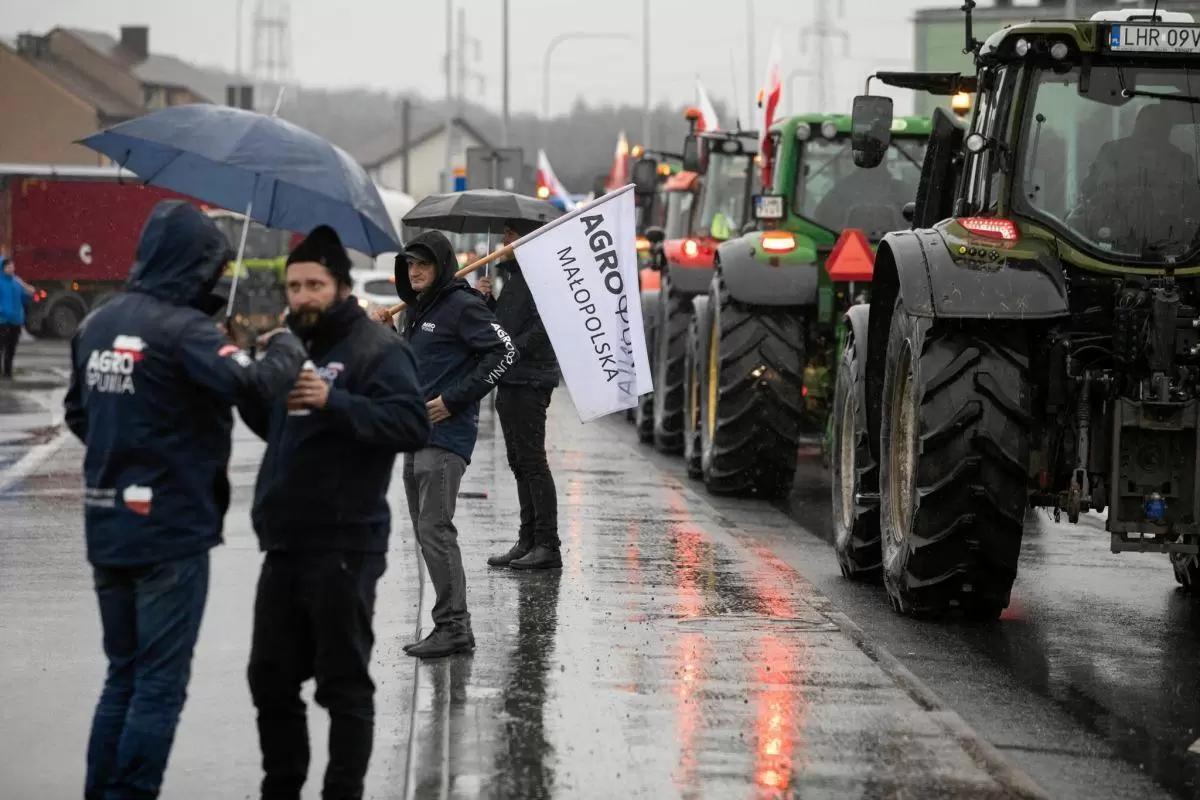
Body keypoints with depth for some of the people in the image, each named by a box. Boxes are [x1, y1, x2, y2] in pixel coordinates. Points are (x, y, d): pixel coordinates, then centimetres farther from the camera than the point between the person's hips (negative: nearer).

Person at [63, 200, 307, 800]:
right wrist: (287, 346, -10)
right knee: (160, 683, 1)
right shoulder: (182, 328, -16)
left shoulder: (96, 324, 7)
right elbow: (251, 383, -28)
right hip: (172, 529, -7)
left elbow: (78, 413, 16)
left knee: (123, 676, 17)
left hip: (107, 527, 7)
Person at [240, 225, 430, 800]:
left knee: (344, 683, -2)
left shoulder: (377, 349, -10)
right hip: (284, 544, 9)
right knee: (271, 677, 15)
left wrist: (334, 401, -32)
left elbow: (412, 425, -23)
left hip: (343, 550, -9)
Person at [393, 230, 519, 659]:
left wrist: (453, 400, -16)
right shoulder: (417, 310, 18)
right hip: (415, 436, 9)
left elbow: (504, 352, -16)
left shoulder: (462, 306, -8)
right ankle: (450, 625, 14)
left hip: (446, 435, -9)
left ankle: (454, 626, -9)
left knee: (435, 530, -12)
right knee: (426, 531, 9)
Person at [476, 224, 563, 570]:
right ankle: (528, 541, 16)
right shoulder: (515, 275, 20)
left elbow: (542, 328, -21)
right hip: (511, 383, 10)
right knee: (520, 464, 12)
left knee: (532, 462, -10)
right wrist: (485, 299, 7)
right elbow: (502, 323, 24)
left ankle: (547, 546, -8)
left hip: (529, 381, -10)